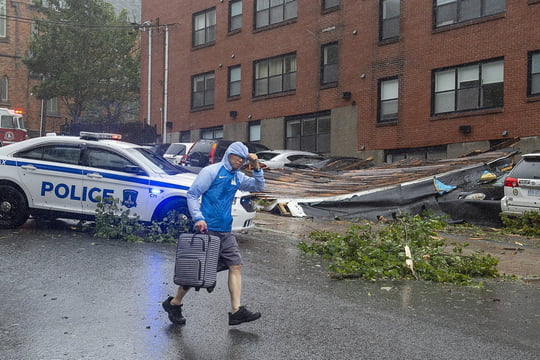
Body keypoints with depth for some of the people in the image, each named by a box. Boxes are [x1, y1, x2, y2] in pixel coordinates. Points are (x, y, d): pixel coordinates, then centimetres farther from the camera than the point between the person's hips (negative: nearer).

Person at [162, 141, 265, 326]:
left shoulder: (238, 177, 14)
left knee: (235, 266, 0)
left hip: (226, 231, 7)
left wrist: (256, 168, 2)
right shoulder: (211, 171, -7)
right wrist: (198, 218, -19)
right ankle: (174, 303, 18)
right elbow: (192, 194, -8)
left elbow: (259, 186, 18)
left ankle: (236, 311, 1)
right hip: (207, 229, -7)